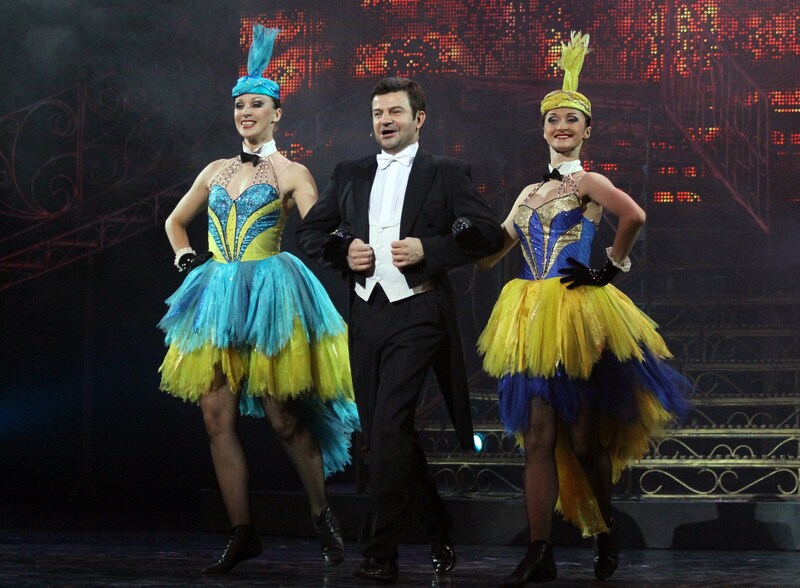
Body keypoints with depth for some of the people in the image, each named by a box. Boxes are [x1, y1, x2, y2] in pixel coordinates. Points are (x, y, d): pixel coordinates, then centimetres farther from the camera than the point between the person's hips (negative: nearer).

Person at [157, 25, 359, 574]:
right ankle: (242, 533, 5)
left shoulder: (292, 174, 2)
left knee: (283, 416, -5)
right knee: (218, 417, -1)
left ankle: (323, 515, 14)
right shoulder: (217, 171, 15)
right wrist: (186, 258, 14)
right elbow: (176, 221, 28)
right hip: (216, 297, 5)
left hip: (268, 298, -5)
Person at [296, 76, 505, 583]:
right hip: (366, 314, 6)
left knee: (388, 428, -15)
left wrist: (428, 250, -14)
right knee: (386, 432, 8)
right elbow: (309, 231, 20)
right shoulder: (350, 175, 17)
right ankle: (439, 532, 25)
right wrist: (342, 252, 0)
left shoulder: (446, 173, 5)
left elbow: (488, 233, -3)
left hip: (417, 313, -5)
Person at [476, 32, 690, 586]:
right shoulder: (530, 193, 17)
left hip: (578, 316, -6)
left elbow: (634, 216, -24)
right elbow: (489, 255, 15)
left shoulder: (588, 181, -3)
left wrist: (611, 269, -16)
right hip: (533, 320, 6)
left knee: (583, 436, 1)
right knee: (538, 436, -1)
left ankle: (607, 537, 22)